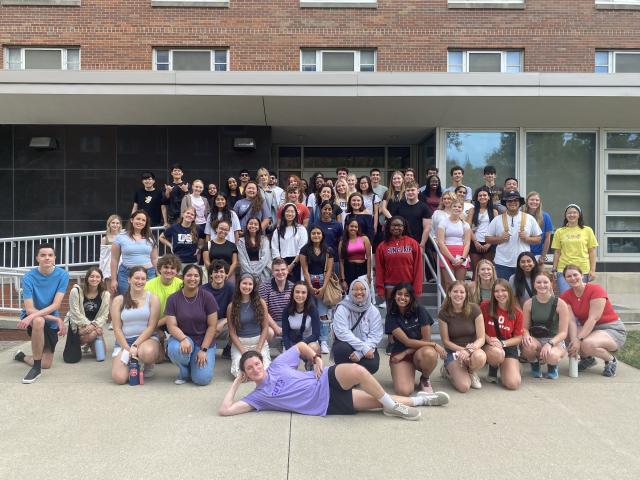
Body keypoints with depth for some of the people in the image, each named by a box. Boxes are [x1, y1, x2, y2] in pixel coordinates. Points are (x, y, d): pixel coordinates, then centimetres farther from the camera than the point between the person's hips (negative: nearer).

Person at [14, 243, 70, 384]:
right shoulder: (29, 277, -17)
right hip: (32, 318, -2)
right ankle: (36, 368, -24)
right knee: (39, 321, -40)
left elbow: (56, 305, -21)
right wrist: (58, 319, -31)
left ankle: (21, 356, 35)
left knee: (46, 364, 1)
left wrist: (32, 317, -36)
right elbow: (29, 310, -22)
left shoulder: (62, 275, -14)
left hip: (51, 322, 2)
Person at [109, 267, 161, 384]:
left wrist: (135, 346, -15)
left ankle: (149, 366, 0)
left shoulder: (152, 298, 0)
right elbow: (117, 329, 0)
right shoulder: (118, 300, 4)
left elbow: (151, 326, -5)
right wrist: (128, 349, -12)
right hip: (124, 341, 1)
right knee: (119, 378, -20)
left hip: (147, 338, -1)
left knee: (148, 353, -39)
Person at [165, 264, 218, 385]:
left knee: (202, 379, -19)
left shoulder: (207, 297, -8)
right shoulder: (173, 299, -5)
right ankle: (184, 372, 0)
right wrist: (184, 339, -30)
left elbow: (212, 326, -7)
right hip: (182, 338, 1)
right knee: (175, 350, -36)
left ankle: (195, 364, 19)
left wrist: (204, 350, -13)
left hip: (204, 340, -1)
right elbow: (171, 326, -10)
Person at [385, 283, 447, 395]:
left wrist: (405, 353, -11)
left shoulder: (420, 310, -6)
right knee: (403, 391, -26)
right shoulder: (391, 316, -6)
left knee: (429, 354, -37)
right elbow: (407, 341, -12)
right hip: (399, 354, 0)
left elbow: (426, 339, -6)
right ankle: (409, 372, 11)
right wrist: (434, 345, -17)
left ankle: (425, 379, -2)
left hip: (420, 352, 1)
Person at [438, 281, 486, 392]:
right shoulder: (443, 313, -10)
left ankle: (471, 372, 0)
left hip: (473, 349, 1)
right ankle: (448, 370, 13)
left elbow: (481, 338, -10)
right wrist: (462, 350, -19)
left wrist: (470, 350, -28)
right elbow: (446, 341, -5)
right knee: (464, 387, -23)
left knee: (480, 357, -38)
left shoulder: (474, 309, -10)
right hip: (453, 351, -1)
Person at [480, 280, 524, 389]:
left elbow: (518, 337, 1)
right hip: (488, 346, -1)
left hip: (508, 347, 2)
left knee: (513, 384, -18)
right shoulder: (485, 306, -7)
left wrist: (502, 343, -16)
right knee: (497, 353, -41)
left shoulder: (517, 312, -2)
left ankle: (502, 369, 20)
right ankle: (493, 371, -2)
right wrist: (488, 339, -18)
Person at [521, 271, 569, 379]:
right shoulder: (528, 303, -2)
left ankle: (552, 366, 6)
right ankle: (534, 365, 2)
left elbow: (563, 332, -10)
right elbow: (525, 327, 2)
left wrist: (550, 343, -27)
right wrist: (526, 335, -23)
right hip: (535, 340, 1)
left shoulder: (560, 304, -9)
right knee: (528, 345, -36)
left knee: (551, 356, -37)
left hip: (555, 341, -1)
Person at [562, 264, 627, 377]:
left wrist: (579, 339, -31)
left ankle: (611, 360, -1)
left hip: (613, 329, -6)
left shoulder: (596, 290, -18)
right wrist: (574, 340, -32)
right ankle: (587, 358, 6)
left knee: (587, 344, -34)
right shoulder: (565, 296, -5)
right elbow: (571, 321, -16)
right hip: (588, 329, 6)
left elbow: (593, 318, -24)